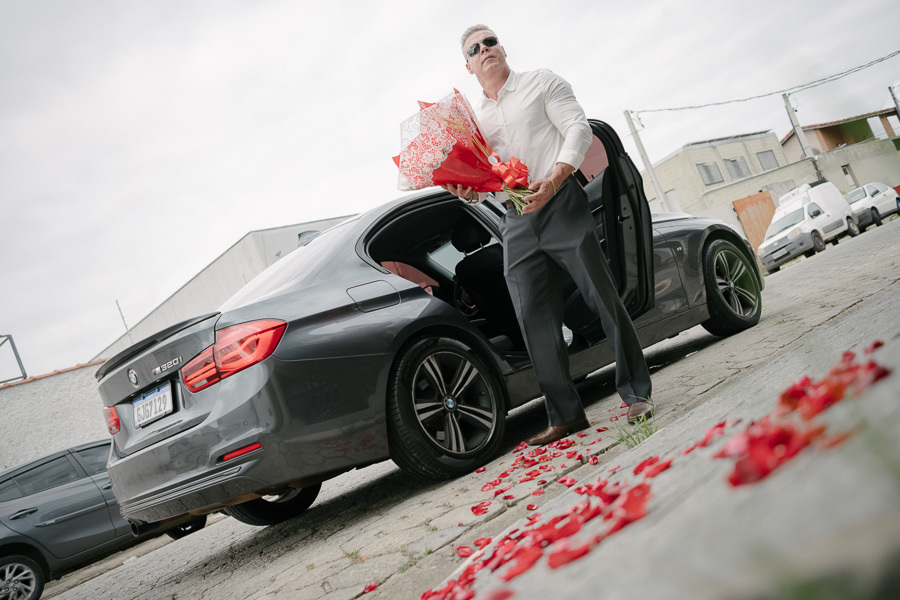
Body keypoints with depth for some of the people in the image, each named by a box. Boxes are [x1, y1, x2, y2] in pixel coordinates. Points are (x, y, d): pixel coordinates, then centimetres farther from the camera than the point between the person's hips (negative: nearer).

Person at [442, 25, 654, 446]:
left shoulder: (541, 83, 8)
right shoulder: (471, 116, 19)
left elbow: (578, 130, -3)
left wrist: (553, 179, -17)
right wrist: (466, 190, -6)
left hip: (561, 204, -4)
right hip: (516, 221, 4)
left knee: (601, 296, -6)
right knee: (533, 319, -2)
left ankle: (636, 393, 6)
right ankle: (565, 415, 5)